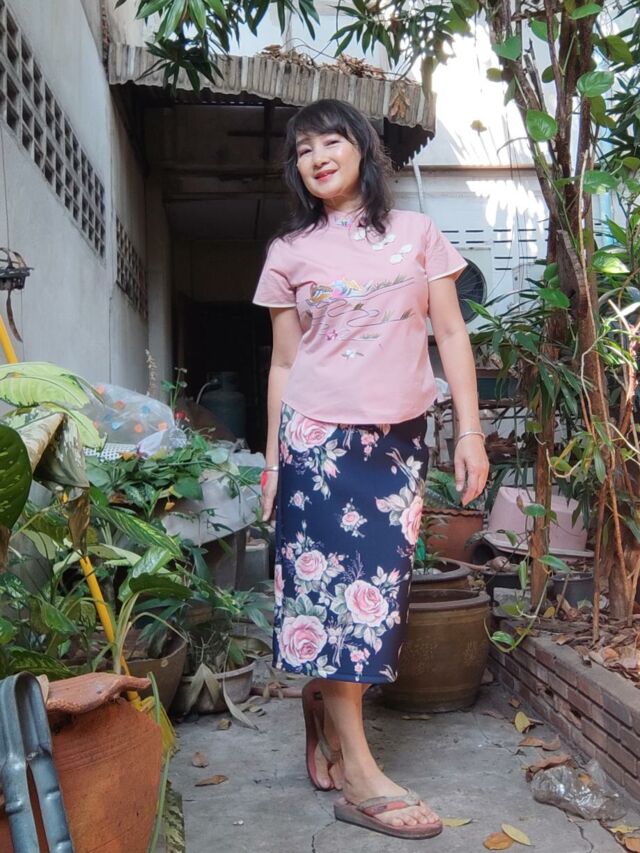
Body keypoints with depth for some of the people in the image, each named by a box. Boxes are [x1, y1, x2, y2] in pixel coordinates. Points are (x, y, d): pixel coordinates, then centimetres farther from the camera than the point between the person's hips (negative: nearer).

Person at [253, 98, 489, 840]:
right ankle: (357, 776, 2)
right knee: (333, 581, -5)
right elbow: (283, 365, 7)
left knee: (379, 583, 3)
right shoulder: (289, 252, 6)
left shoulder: (417, 233, 9)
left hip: (401, 437, 2)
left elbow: (451, 334, 7)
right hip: (321, 436, -2)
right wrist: (272, 462, 5)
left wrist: (470, 430, -1)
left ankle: (321, 702, 27)